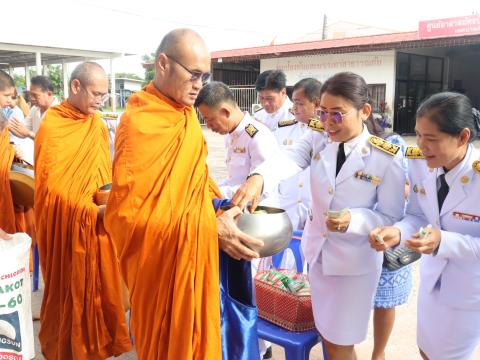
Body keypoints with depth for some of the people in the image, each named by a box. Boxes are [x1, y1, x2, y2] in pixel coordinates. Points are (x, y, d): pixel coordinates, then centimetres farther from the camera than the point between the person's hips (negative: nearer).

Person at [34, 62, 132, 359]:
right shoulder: (52, 126, -14)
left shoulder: (98, 123, 5)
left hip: (98, 224, 5)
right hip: (69, 227, -5)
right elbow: (52, 186, -17)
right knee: (72, 292, 8)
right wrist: (92, 211, -23)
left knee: (100, 287, 13)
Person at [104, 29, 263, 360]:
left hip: (193, 253, 8)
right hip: (164, 259, -7)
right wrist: (209, 226, -27)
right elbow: (128, 212, -25)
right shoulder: (140, 124, -22)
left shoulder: (186, 113, 4)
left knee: (195, 333, 22)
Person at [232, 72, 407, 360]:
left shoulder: (388, 157, -16)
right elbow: (290, 159, -26)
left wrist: (353, 220, -31)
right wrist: (258, 178, -46)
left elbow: (391, 217, -12)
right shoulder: (318, 138, -6)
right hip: (317, 249, 4)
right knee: (327, 336, 22)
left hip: (355, 260, -4)